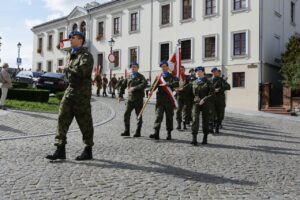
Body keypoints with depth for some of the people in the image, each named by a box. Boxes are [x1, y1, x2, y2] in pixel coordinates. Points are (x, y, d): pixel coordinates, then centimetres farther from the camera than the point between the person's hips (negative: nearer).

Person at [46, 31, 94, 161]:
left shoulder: (86, 55, -9)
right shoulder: (70, 54, 18)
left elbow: (81, 71, -25)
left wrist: (67, 68, -11)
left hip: (82, 92, -8)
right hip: (70, 89, 8)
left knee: (84, 121, 0)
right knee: (62, 118, 1)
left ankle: (88, 151, 12)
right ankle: (60, 150, 5)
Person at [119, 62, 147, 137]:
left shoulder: (141, 77, -2)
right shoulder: (128, 77, 14)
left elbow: (144, 84, -21)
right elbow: (123, 86, 24)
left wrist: (134, 88, -25)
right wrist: (120, 95, 18)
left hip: (138, 99, -5)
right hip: (130, 99, 5)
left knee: (139, 116, 2)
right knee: (126, 114, 1)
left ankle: (138, 132, 12)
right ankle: (127, 131, 12)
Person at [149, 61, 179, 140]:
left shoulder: (171, 76, 4)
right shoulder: (158, 77, 13)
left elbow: (176, 84, -12)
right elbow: (154, 85, 4)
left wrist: (167, 84, -22)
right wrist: (151, 91, -15)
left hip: (169, 100, -1)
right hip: (160, 99, 1)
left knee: (169, 117, 6)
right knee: (158, 116, -7)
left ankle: (169, 134, 16)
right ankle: (156, 133, -8)